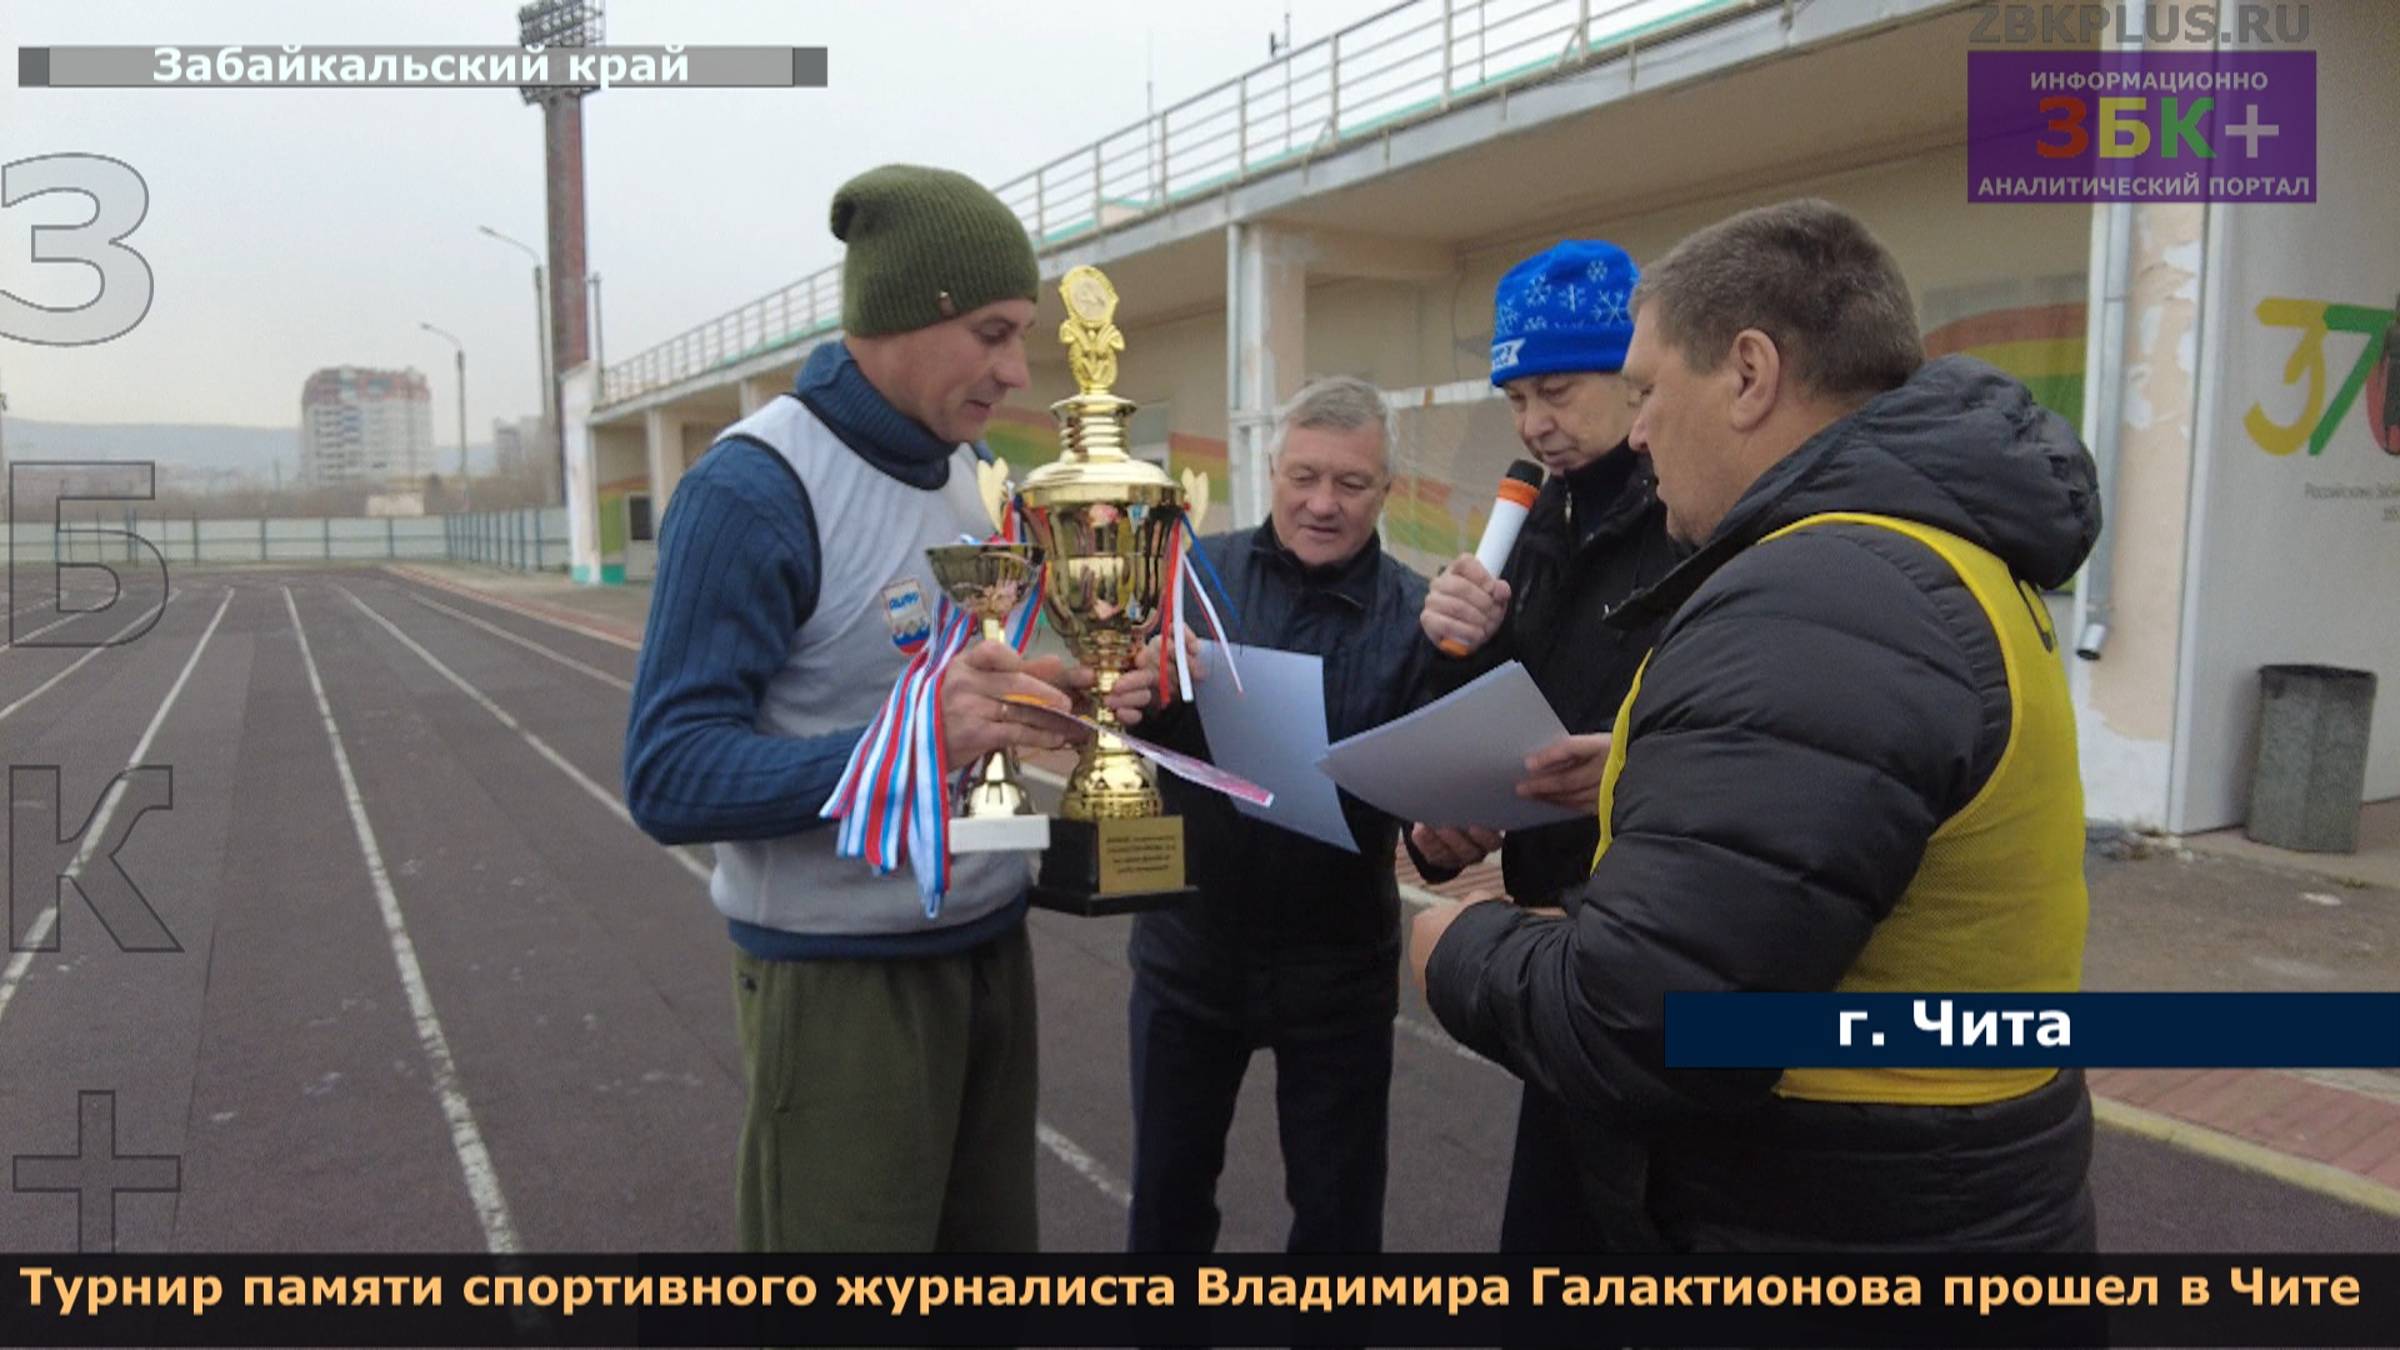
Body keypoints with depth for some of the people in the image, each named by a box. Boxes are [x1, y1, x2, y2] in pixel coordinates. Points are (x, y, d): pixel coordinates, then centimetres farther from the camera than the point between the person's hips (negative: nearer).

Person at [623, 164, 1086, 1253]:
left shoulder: (972, 471, 7)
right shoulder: (754, 489, -17)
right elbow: (670, 778, -20)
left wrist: (1061, 695, -5)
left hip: (991, 947, 7)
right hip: (840, 977, -7)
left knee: (993, 1236, 17)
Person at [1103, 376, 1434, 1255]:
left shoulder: (1416, 614, -9)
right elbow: (1124, 719, -7)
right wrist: (1125, 704, -31)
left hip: (1336, 966, -1)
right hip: (1187, 947, 1)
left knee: (1338, 1209, 17)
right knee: (1168, 1191, 20)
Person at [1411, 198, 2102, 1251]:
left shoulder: (1810, 607, -27)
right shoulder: (1934, 556, 6)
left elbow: (1634, 1027, -32)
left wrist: (1460, 955, -13)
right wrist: (1652, 780, 9)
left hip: (1839, 1216, -9)